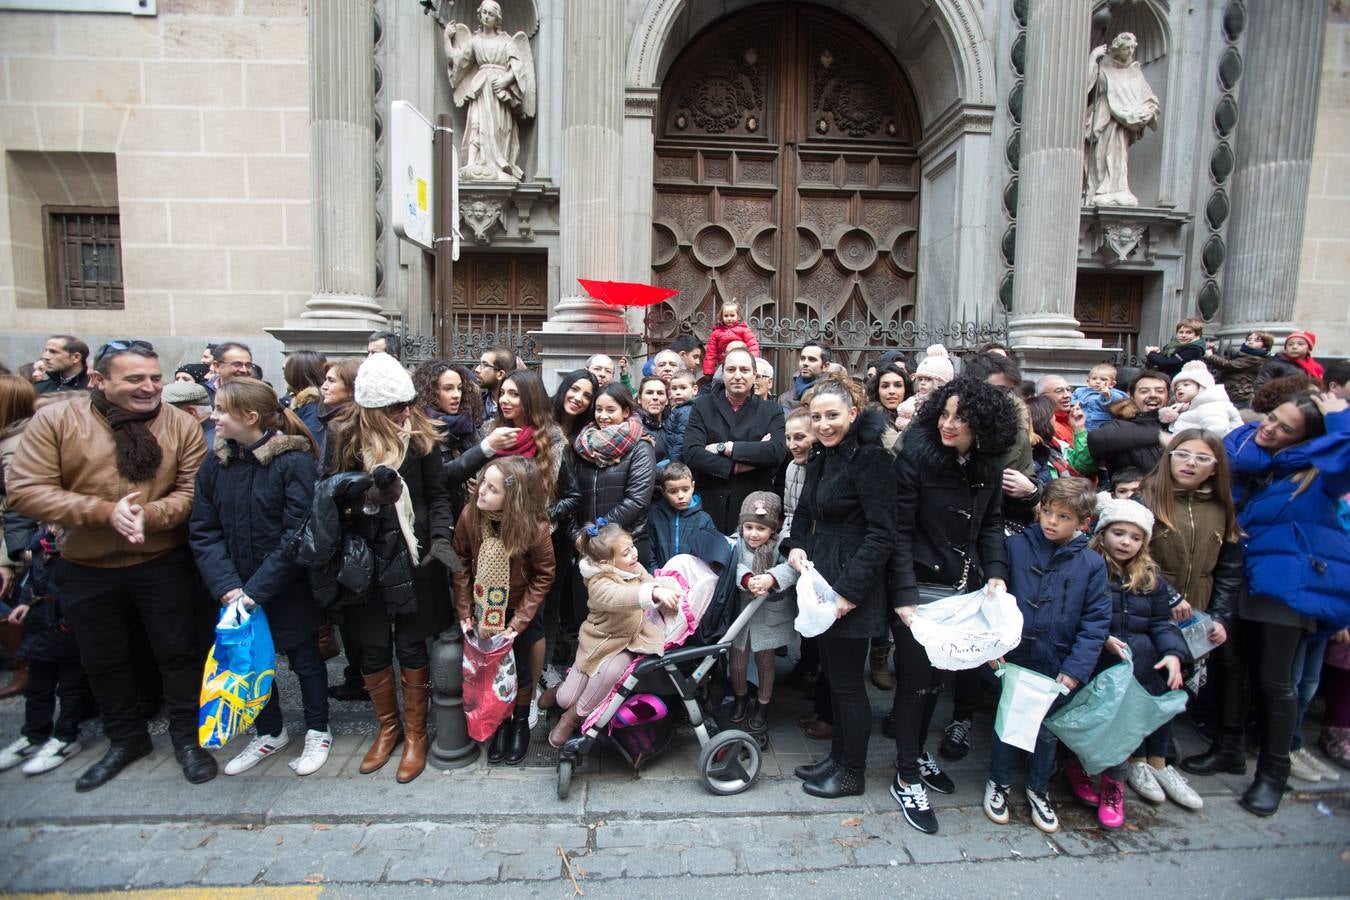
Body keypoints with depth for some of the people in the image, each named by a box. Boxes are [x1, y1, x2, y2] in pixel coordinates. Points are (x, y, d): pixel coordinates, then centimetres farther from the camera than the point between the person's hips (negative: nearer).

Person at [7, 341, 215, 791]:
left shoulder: (182, 425, -6)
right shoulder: (54, 420, -8)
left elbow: (194, 491, -7)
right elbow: (25, 490, -12)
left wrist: (149, 514, -26)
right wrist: (105, 511, -23)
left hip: (164, 563, -1)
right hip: (86, 569, 1)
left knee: (178, 652, 9)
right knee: (104, 660, 17)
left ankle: (188, 736, 28)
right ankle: (125, 739, 38)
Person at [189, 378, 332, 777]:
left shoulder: (295, 461, -18)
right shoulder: (214, 464, -2)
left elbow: (298, 533, -19)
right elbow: (203, 532, -2)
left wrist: (257, 588, -21)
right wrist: (227, 586, -15)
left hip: (289, 590, -5)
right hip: (237, 592, 5)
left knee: (304, 658, 11)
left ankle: (318, 732, 31)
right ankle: (269, 733, 39)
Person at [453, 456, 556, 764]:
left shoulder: (535, 528, -28)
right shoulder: (470, 516, -20)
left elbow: (543, 577, -16)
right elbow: (461, 565, -8)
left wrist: (518, 622, -17)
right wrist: (464, 612, -7)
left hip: (518, 610, -2)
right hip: (483, 609, 2)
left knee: (520, 668, 14)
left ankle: (521, 723, 39)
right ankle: (501, 722, 38)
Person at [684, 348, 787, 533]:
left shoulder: (772, 410, 5)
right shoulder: (703, 406, 4)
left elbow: (778, 452, -12)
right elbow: (691, 453, -9)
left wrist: (724, 447, -14)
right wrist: (737, 466, -16)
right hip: (710, 506, 0)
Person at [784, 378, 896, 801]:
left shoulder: (869, 457, -17)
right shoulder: (821, 457, 10)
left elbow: (881, 533, -21)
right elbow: (805, 510, 21)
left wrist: (850, 590, -22)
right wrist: (795, 546, 2)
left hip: (852, 585, -8)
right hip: (821, 579, 8)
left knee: (847, 681, 6)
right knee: (832, 674, 19)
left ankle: (852, 773, 25)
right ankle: (838, 756, 36)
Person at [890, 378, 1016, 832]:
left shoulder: (989, 465, 2)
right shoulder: (917, 455, -16)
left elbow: (991, 524, 11)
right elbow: (899, 529, -17)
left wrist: (995, 572, -4)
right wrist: (904, 594, -21)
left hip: (964, 589, 6)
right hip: (920, 587, -5)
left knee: (936, 677, 17)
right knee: (916, 680, 3)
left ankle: (918, 751, 38)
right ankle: (906, 778, 18)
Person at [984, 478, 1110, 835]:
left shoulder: (1092, 564, -7)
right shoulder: (1016, 546, -10)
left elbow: (1096, 621, -4)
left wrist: (1076, 669, -12)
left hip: (1056, 667, 1)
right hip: (1012, 659, -1)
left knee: (1048, 731, 17)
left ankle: (1038, 789, 40)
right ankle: (999, 782, 36)